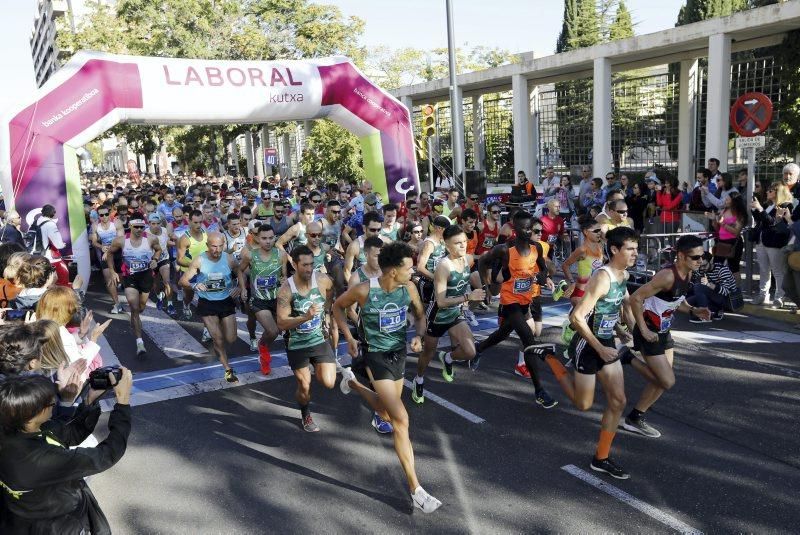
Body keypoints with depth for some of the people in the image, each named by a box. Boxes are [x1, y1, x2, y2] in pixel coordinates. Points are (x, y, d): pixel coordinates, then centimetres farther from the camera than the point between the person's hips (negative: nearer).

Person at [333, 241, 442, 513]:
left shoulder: (409, 288, -10)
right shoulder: (364, 290, -22)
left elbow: (420, 316, 7)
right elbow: (338, 307, -3)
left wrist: (418, 336, -13)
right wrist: (349, 338, -11)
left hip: (399, 353, 6)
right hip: (375, 356, -6)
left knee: (391, 413, 26)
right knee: (401, 419, -17)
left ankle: (354, 381, 56)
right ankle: (416, 490, -11)